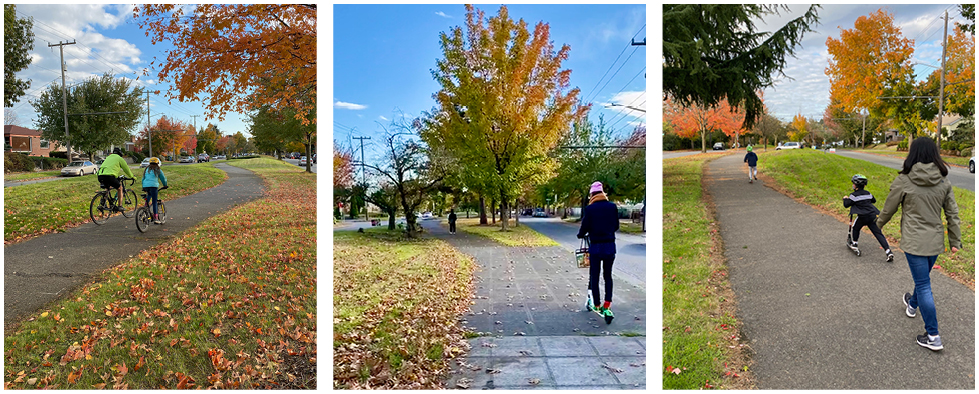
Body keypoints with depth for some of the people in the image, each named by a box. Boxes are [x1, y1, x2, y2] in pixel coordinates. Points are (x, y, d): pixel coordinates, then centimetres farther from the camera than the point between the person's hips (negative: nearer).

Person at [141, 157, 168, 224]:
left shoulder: (146, 169, 22)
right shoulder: (158, 170, 10)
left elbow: (143, 179, 26)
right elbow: (163, 178, 14)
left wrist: (143, 187, 34)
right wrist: (165, 185, 29)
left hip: (145, 186, 4)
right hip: (153, 186, -4)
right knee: (155, 202, -5)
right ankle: (155, 218, -9)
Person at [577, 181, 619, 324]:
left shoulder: (589, 209, -9)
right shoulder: (612, 206, 1)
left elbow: (584, 227, -6)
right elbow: (616, 225, 10)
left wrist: (580, 235, 16)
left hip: (595, 247, -3)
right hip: (610, 246, 3)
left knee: (594, 276, 11)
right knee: (608, 276, 13)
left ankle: (597, 305, 18)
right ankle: (607, 307, 4)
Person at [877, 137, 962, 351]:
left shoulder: (903, 181, -14)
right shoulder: (943, 182, 0)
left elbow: (889, 208, -4)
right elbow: (953, 213, 5)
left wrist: (879, 224, 16)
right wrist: (955, 241, 14)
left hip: (914, 242, -5)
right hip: (936, 241, 6)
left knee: (923, 285, 0)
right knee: (923, 278, 27)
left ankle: (933, 337, 5)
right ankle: (912, 304, 55)